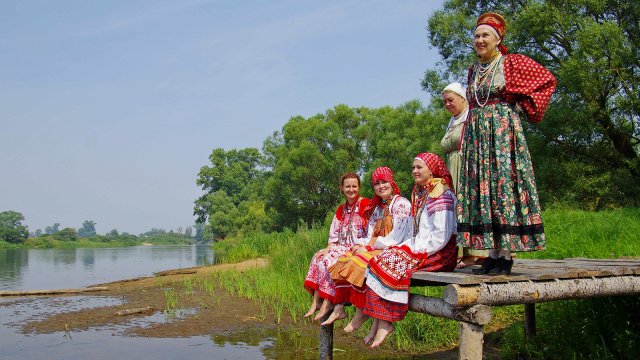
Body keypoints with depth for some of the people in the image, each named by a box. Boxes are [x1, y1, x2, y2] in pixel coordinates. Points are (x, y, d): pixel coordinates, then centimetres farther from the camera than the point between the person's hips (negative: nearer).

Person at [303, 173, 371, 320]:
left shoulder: (366, 204, -6)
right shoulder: (341, 209, 17)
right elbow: (334, 233, 13)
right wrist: (328, 248, -3)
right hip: (343, 248, 7)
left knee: (330, 261, -26)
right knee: (319, 257, -14)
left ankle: (327, 304, -18)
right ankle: (316, 301, -16)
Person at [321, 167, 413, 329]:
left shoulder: (401, 203, -6)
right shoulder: (378, 207, 20)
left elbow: (397, 238, -16)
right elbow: (370, 236, 15)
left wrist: (369, 246, -15)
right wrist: (360, 245, -8)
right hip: (376, 249, 8)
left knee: (359, 262, -29)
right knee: (345, 260, -11)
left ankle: (360, 313, -21)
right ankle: (339, 308, -18)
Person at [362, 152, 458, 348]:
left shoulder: (441, 194, -11)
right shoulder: (420, 193, 18)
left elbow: (442, 235, -19)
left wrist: (417, 252, -16)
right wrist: (405, 246, 4)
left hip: (439, 253, -9)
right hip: (420, 249, 9)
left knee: (387, 264, -23)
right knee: (379, 260, -8)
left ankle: (385, 323, -16)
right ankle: (378, 322, -14)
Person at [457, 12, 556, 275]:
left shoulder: (512, 63, 1)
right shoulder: (474, 71, 18)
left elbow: (547, 80, 2)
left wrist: (523, 107, -2)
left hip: (503, 132, -6)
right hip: (476, 134, 6)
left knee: (504, 186, -10)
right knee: (481, 190, 0)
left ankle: (506, 255, -8)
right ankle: (493, 254, 4)